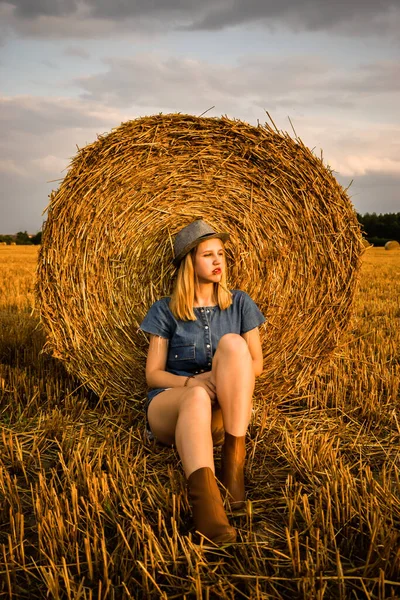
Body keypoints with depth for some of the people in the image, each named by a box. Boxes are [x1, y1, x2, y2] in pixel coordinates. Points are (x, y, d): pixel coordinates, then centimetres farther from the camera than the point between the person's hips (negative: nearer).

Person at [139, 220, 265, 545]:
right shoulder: (165, 310, 7)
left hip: (224, 411, 2)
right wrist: (190, 382, -18)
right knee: (197, 398, -40)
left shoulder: (239, 303, 11)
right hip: (171, 401, -1)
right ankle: (205, 498, -64)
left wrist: (229, 378, -13)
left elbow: (256, 363, 10)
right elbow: (153, 374, 3)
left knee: (232, 343, -28)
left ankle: (234, 454, -31)